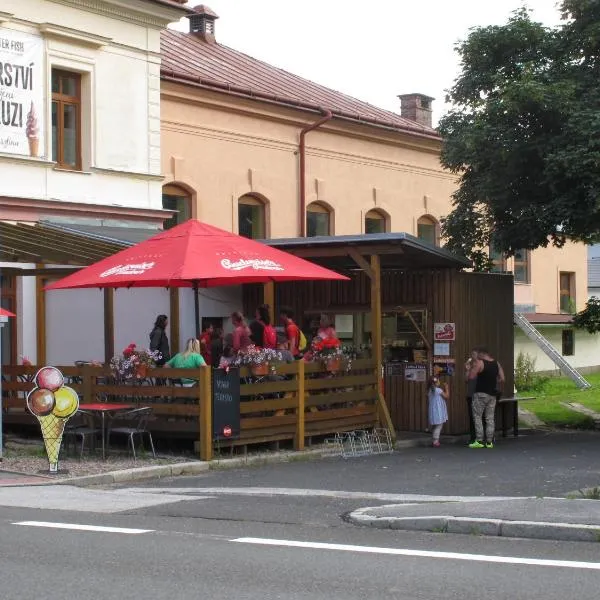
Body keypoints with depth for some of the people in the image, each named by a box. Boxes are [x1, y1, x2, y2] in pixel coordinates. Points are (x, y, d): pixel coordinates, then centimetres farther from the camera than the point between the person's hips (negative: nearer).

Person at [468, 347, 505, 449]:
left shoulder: (479, 363, -10)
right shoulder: (497, 363, 8)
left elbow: (471, 377, -16)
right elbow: (502, 379, 6)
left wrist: (470, 368, 2)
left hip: (481, 394, -6)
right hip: (492, 394, 6)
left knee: (477, 417, 1)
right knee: (490, 418, 9)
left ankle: (479, 441, -5)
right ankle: (489, 442, 7)